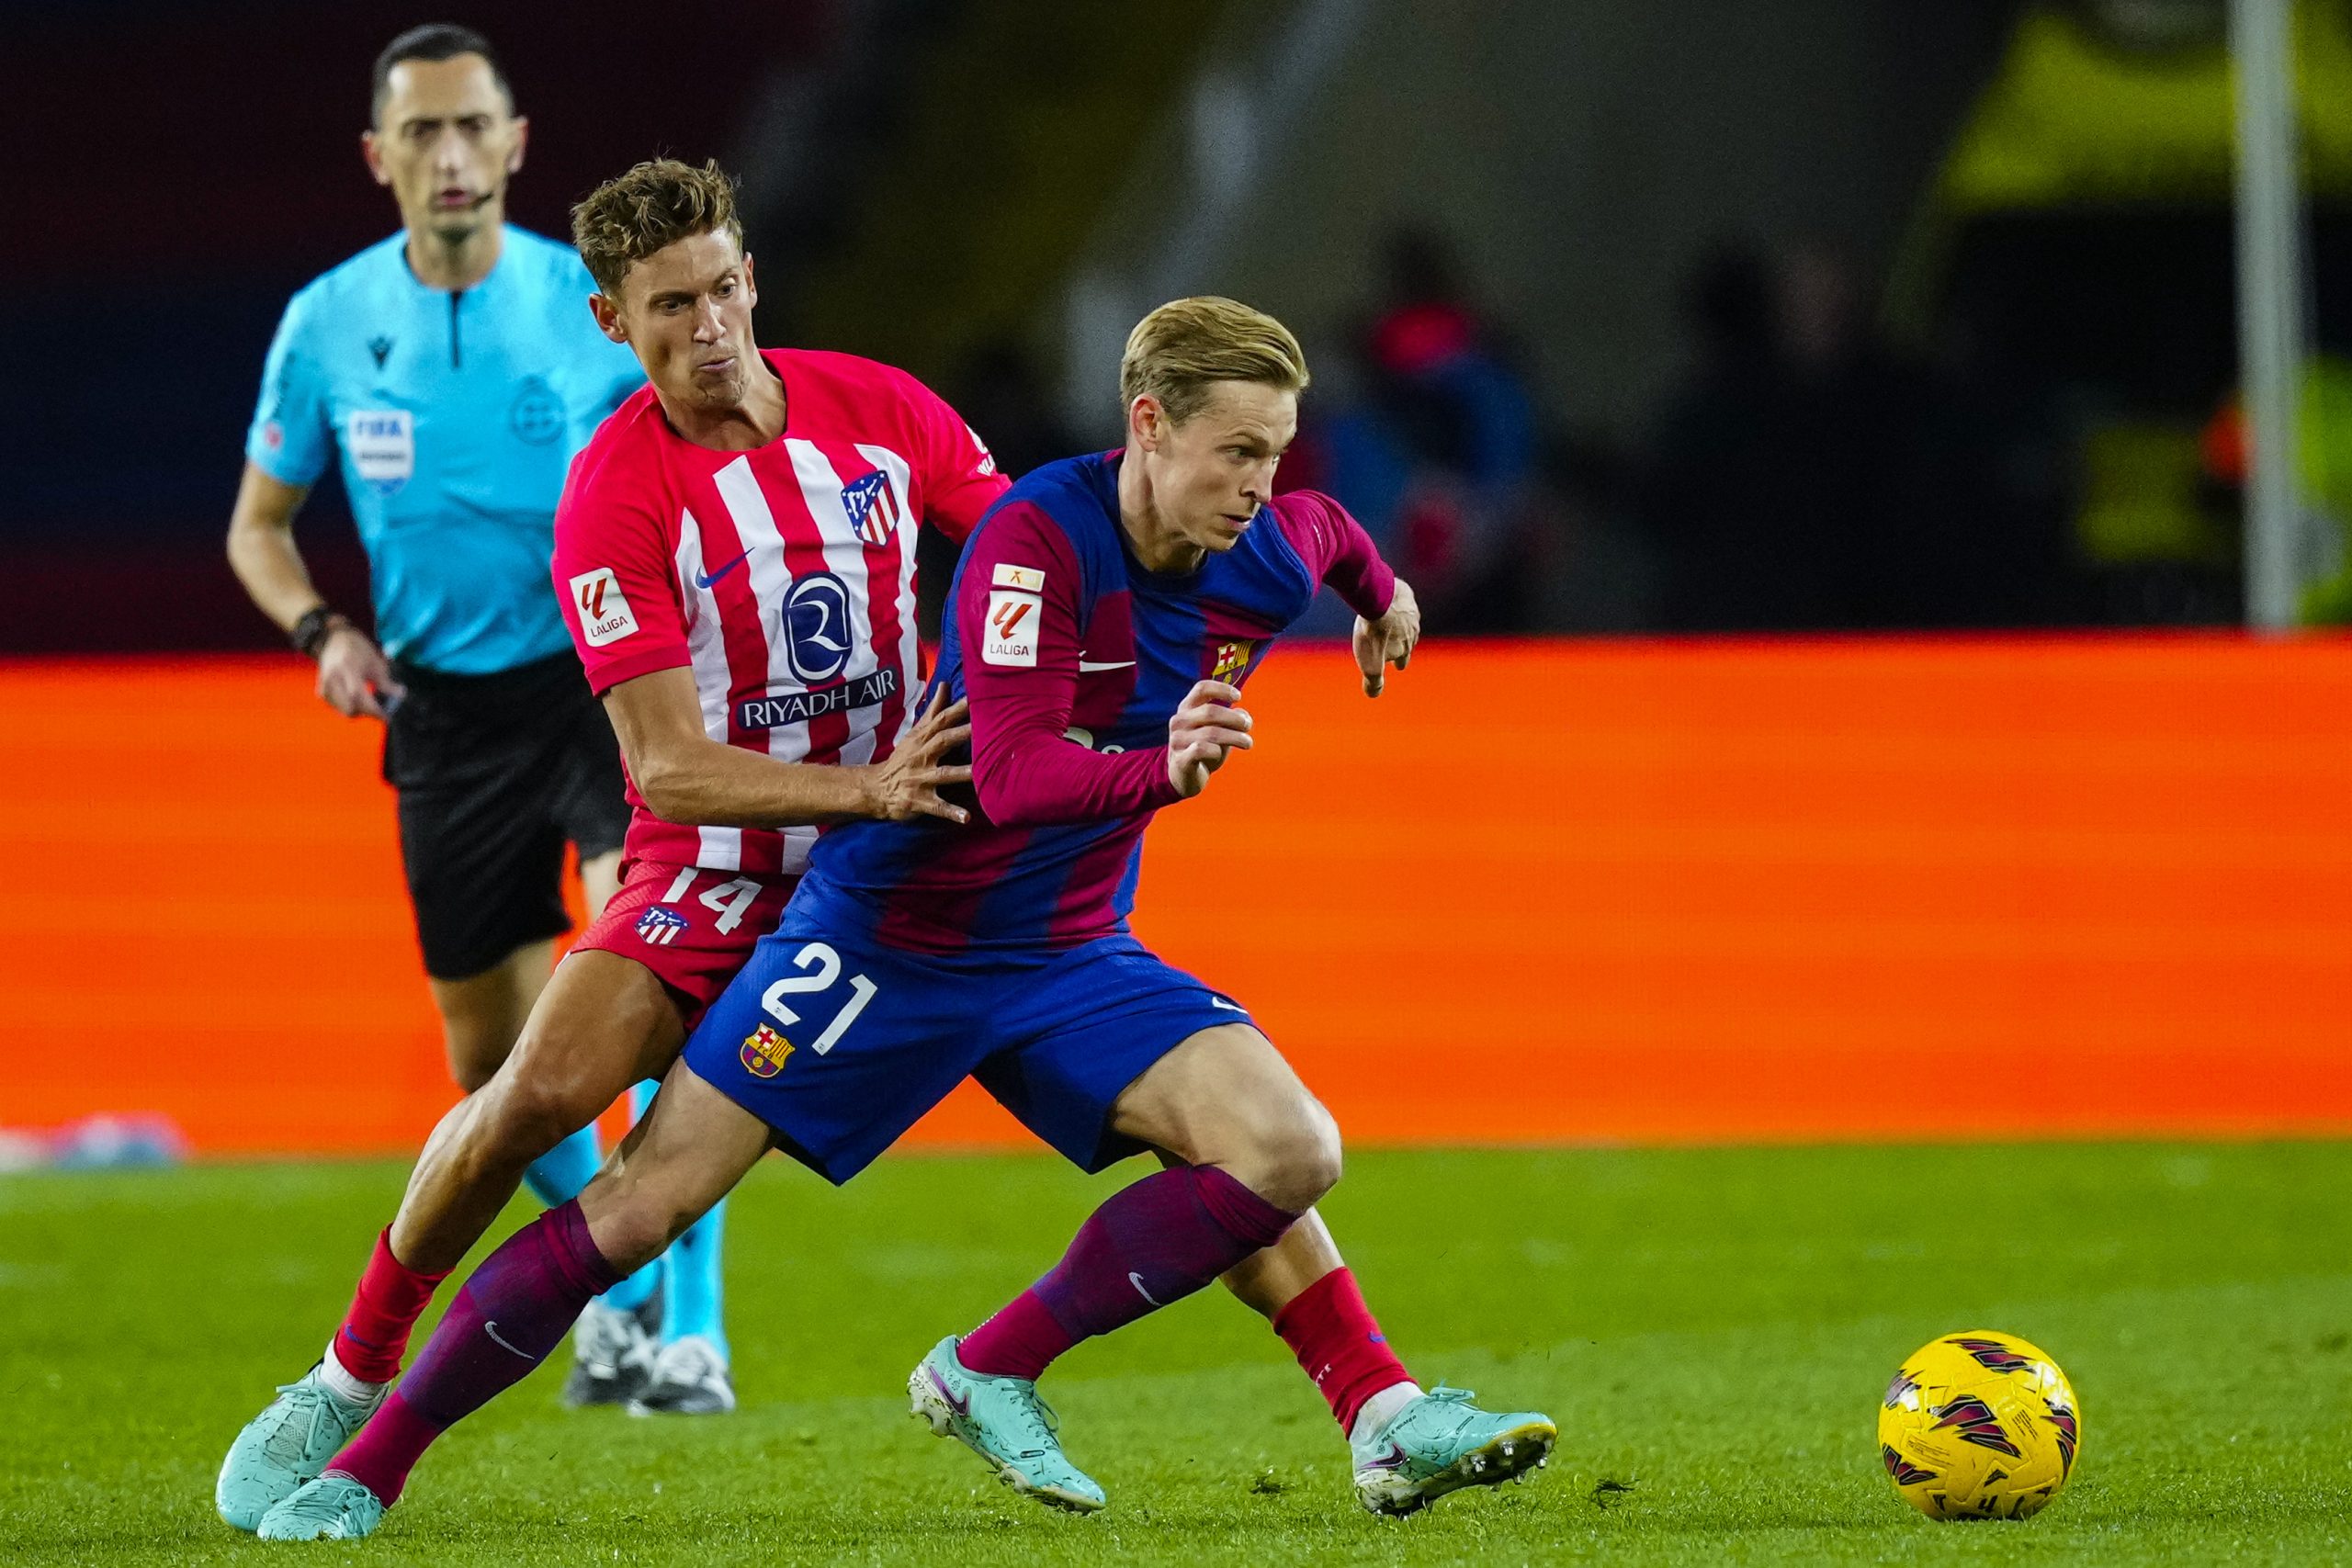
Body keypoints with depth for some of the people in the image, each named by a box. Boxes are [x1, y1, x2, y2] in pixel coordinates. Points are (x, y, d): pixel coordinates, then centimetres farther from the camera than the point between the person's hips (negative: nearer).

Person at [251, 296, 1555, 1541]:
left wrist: (1383, 594, 40)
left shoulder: (1270, 561, -6)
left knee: (1286, 1149, -16)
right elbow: (1013, 775, -35)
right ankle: (367, 1463, 3)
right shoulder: (1037, 537, -24)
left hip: (1068, 956, 6)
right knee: (643, 1202, -8)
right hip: (886, 932, -5)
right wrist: (1155, 771, -52)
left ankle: (994, 1371, -7)